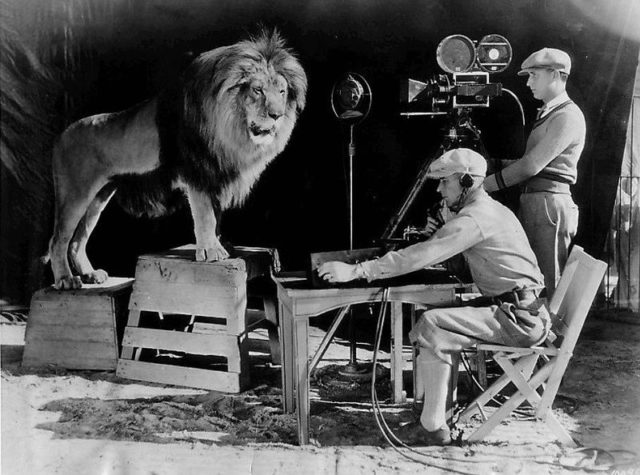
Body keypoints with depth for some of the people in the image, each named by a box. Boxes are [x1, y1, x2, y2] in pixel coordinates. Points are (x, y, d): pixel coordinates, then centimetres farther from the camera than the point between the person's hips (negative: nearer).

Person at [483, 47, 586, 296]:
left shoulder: (568, 116, -11)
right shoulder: (548, 114, 20)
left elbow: (532, 165, -18)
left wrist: (486, 184, -14)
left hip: (550, 203, -10)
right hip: (532, 203, 10)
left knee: (550, 284, -5)